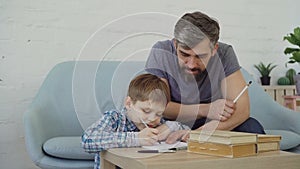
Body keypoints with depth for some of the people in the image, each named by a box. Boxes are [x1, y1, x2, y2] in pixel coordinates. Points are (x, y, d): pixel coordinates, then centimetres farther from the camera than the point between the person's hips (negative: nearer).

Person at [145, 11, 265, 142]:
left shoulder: (224, 54, -15)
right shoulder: (161, 52, -16)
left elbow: (242, 108, -22)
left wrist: (202, 131, -39)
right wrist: (205, 110, -28)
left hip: (210, 126, 1)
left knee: (252, 127, -26)